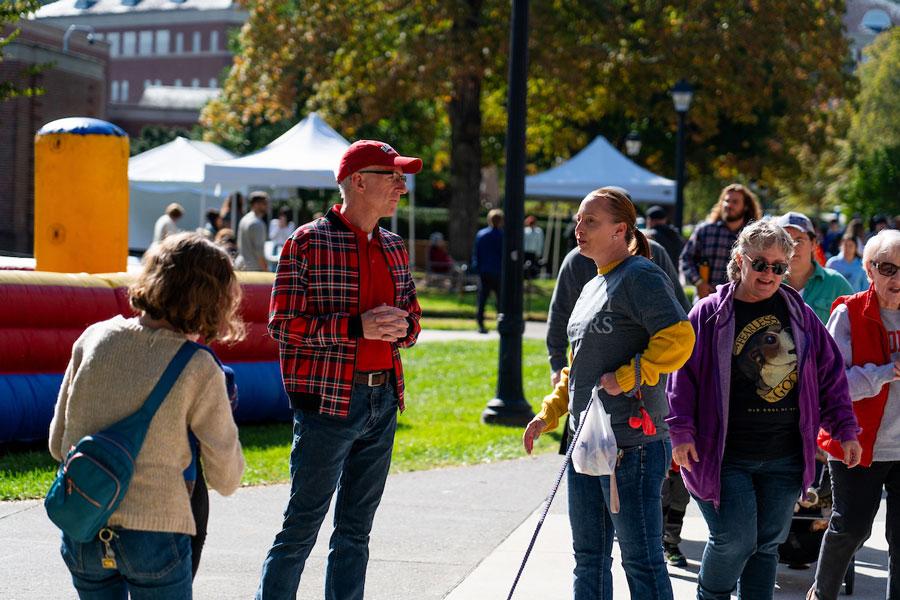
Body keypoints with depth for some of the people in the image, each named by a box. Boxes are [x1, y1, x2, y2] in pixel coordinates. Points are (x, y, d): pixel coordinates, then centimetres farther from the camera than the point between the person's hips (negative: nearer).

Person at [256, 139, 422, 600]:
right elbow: (283, 325, -11)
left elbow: (411, 317, 22)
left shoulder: (393, 247, 14)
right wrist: (357, 326, -20)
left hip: (383, 401, 7)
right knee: (301, 527, -3)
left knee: (355, 531, 12)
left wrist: (401, 327, -3)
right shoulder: (307, 243, -7)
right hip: (328, 402, -7)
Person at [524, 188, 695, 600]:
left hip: (631, 445, -10)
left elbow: (679, 338, -24)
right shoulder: (593, 287, 18)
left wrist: (627, 376, -20)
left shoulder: (640, 277, -10)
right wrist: (548, 414, 21)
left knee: (641, 559, -4)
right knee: (589, 556, 14)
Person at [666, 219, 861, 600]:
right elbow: (683, 374, -2)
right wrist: (681, 431, -10)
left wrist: (844, 429, 10)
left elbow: (830, 372, 14)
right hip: (726, 456, -4)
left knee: (767, 544, 8)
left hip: (784, 460, 4)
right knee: (735, 539, -10)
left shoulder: (798, 313, 10)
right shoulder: (710, 313, -1)